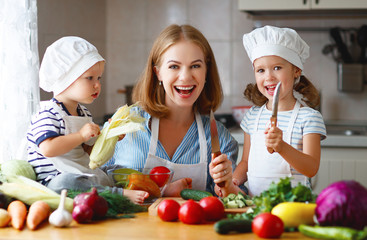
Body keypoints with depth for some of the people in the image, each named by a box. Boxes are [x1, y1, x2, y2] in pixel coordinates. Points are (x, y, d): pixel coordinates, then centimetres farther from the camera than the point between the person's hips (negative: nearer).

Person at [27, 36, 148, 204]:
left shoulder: (84, 114, 17)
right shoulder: (48, 114, -12)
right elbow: (48, 149, -26)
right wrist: (81, 135, -24)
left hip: (83, 173, 10)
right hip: (53, 179, -9)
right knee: (67, 181, -39)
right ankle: (122, 194, -43)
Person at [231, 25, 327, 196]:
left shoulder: (309, 117, -2)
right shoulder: (253, 116, 13)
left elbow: (311, 169, -12)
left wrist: (282, 147, -28)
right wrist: (234, 180, 1)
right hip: (254, 201, 4)